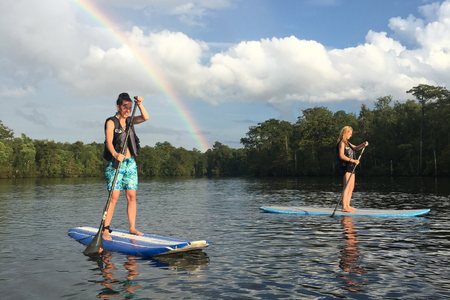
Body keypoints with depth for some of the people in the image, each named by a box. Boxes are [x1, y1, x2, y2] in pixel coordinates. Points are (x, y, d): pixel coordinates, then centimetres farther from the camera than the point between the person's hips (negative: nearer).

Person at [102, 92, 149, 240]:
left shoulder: (130, 121, 13)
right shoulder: (111, 122, -4)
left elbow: (145, 117, -1)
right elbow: (109, 141, -17)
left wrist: (139, 104, -16)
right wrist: (115, 154, -35)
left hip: (130, 163, 5)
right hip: (115, 163, -5)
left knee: (131, 196, 4)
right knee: (114, 197, -10)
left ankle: (132, 228, 10)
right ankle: (105, 230, -3)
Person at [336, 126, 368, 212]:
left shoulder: (348, 143, 21)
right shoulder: (342, 143, -9)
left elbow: (356, 148, 21)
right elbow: (341, 156, -18)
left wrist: (363, 145, 1)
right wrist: (352, 160, -23)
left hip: (350, 166, 10)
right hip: (345, 166, -10)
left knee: (351, 187, 10)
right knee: (347, 187, -13)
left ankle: (348, 205, 15)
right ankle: (344, 207, -13)